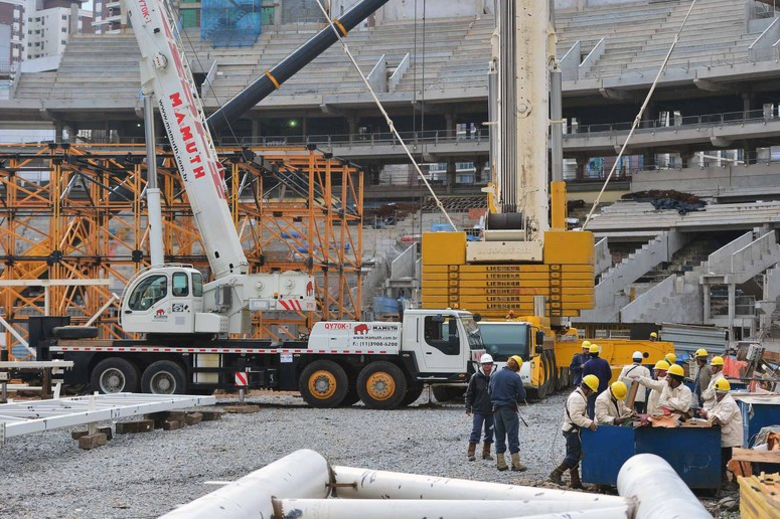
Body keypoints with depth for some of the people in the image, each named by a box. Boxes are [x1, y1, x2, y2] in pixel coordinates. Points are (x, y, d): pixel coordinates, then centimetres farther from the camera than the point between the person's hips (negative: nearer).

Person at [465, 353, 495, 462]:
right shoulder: (475, 377, -3)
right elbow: (469, 393, 2)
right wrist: (468, 407, -3)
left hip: (491, 410, 3)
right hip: (478, 410, -2)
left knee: (489, 432, 9)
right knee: (475, 431, -4)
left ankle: (486, 453, 20)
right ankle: (471, 453, 1)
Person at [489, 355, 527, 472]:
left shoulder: (495, 375, 5)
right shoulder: (515, 377, -11)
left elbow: (490, 392, 10)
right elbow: (522, 395, -7)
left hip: (496, 408, 5)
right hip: (509, 409, -5)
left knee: (499, 436, 11)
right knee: (513, 436, -1)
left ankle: (501, 463, 12)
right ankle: (516, 464, -2)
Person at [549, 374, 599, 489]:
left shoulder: (579, 396, 16)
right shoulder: (577, 398, -19)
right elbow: (576, 417, -26)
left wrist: (590, 421, 11)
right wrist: (589, 424, -22)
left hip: (572, 430, 11)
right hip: (572, 431, -11)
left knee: (574, 456, 11)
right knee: (574, 456, -10)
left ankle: (575, 481, 15)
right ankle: (556, 474, -10)